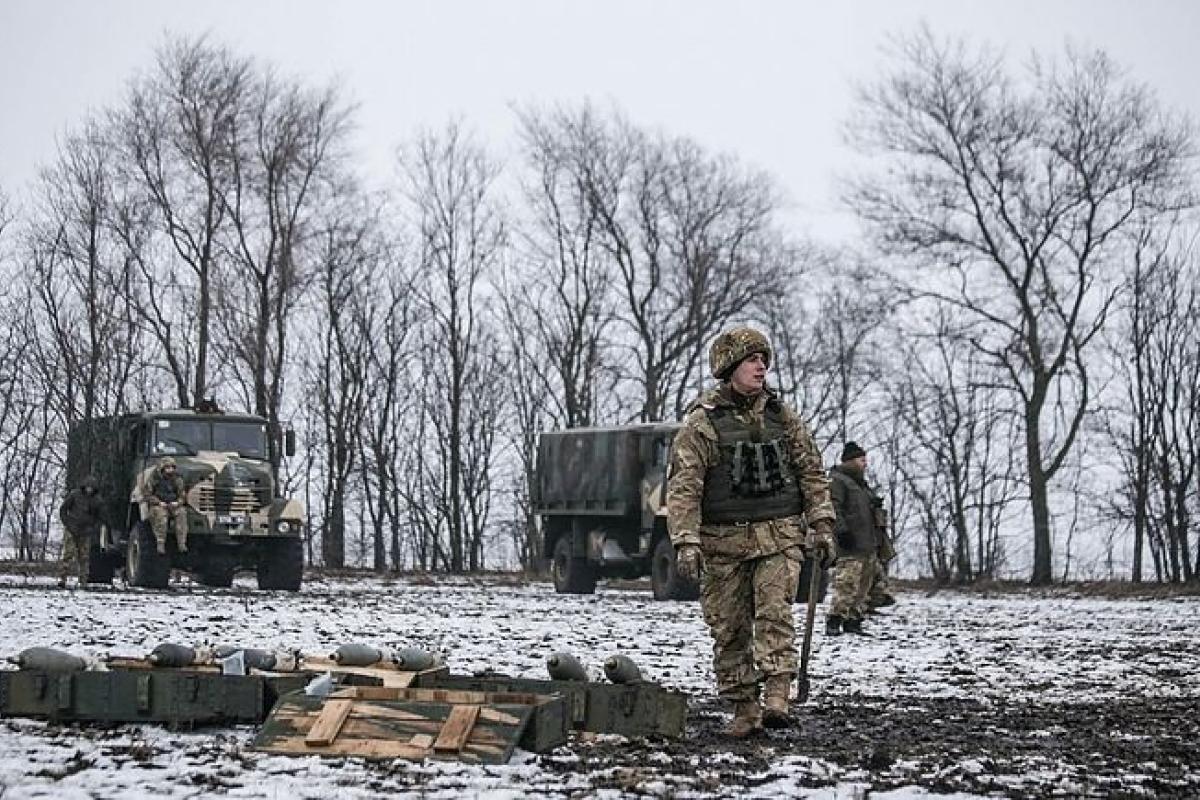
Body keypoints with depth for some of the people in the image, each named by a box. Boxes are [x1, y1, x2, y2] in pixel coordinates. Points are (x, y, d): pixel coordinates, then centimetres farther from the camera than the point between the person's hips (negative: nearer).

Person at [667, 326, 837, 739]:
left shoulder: (783, 418, 9)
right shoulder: (702, 423, -3)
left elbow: (812, 473, 14)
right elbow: (683, 487, -7)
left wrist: (821, 526, 6)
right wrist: (686, 542, -16)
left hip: (779, 536, 1)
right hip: (724, 541, -1)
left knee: (775, 613, -15)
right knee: (729, 628, 3)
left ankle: (776, 697, -22)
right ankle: (744, 708, 11)